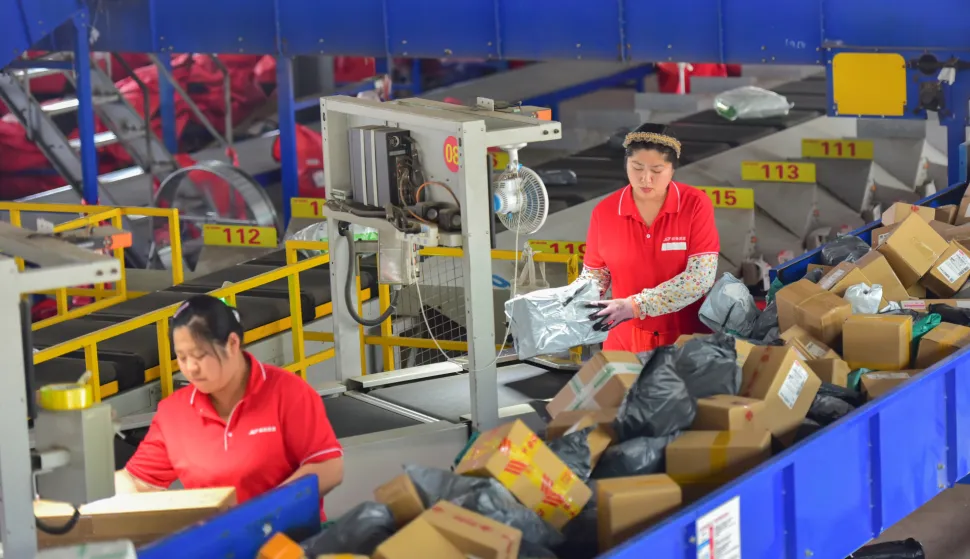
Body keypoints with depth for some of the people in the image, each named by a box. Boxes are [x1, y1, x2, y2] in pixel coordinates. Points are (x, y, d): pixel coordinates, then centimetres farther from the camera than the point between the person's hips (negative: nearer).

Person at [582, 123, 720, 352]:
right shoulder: (605, 211, -3)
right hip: (627, 340, 2)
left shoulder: (696, 204, -11)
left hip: (688, 338, -2)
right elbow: (595, 274, 7)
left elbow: (701, 277, -18)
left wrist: (636, 305, -26)